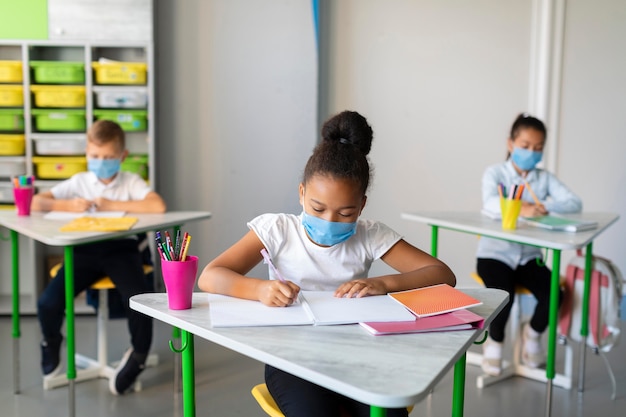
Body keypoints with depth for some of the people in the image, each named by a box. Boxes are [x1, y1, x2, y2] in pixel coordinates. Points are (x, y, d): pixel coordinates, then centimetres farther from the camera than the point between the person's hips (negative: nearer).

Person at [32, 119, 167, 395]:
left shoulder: (131, 181, 2)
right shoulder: (79, 182, 9)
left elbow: (158, 206, -17)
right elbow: (36, 202, 6)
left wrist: (112, 204, -14)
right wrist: (68, 205, -12)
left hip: (121, 248, -2)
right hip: (85, 249, 2)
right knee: (48, 302, -19)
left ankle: (139, 355, 5)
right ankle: (51, 342, 20)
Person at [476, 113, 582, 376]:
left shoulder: (545, 178, 5)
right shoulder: (495, 173, -5)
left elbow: (575, 203, -9)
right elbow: (491, 203, -26)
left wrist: (543, 207, -26)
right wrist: (521, 209, -45)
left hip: (528, 255, 3)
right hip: (495, 253, -3)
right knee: (504, 295, -29)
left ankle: (533, 332, 14)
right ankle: (495, 341, 5)